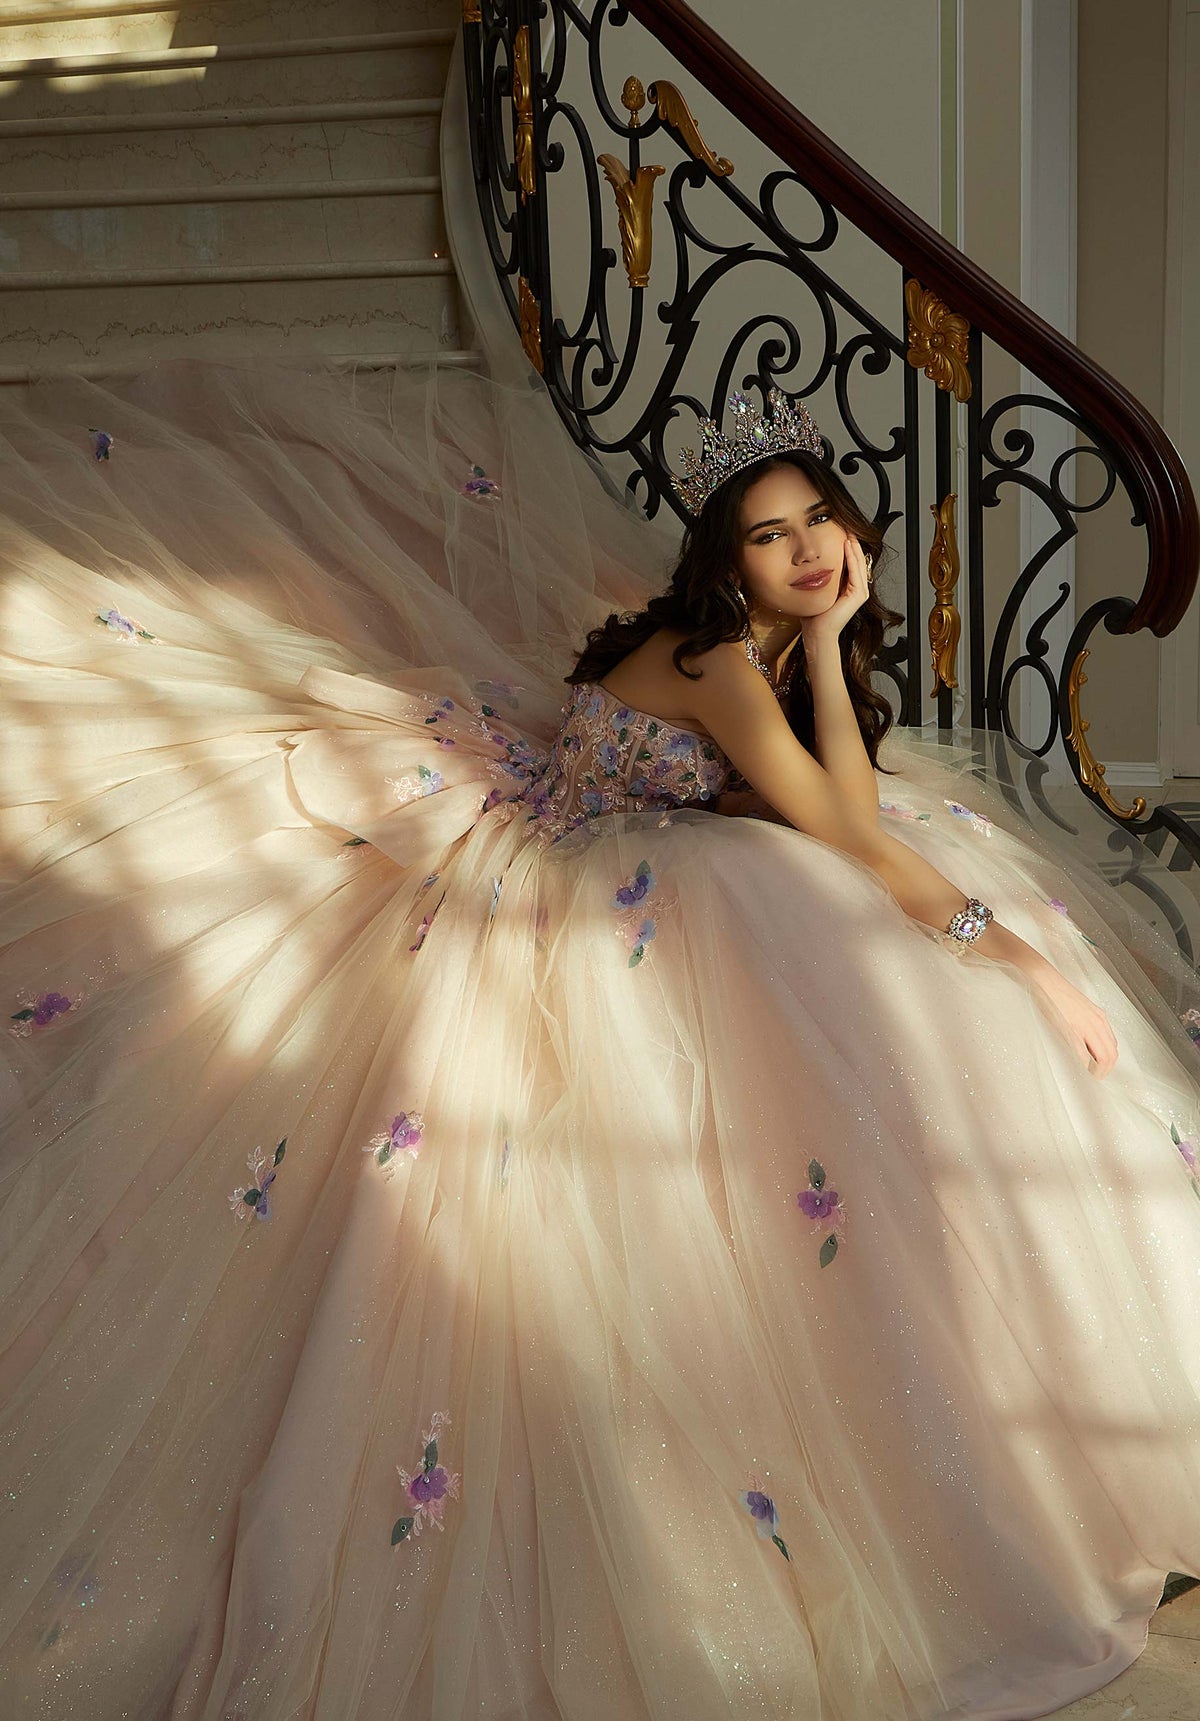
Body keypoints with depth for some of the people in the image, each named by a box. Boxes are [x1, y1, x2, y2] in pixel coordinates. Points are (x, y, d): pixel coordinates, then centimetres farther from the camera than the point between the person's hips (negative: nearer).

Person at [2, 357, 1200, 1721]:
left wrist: (830, 642, -15)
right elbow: (846, 839, -25)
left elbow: (852, 804, -10)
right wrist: (1012, 951, -24)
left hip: (647, 879, 9)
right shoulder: (713, 654, -21)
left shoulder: (778, 648, 5)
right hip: (552, 883, -9)